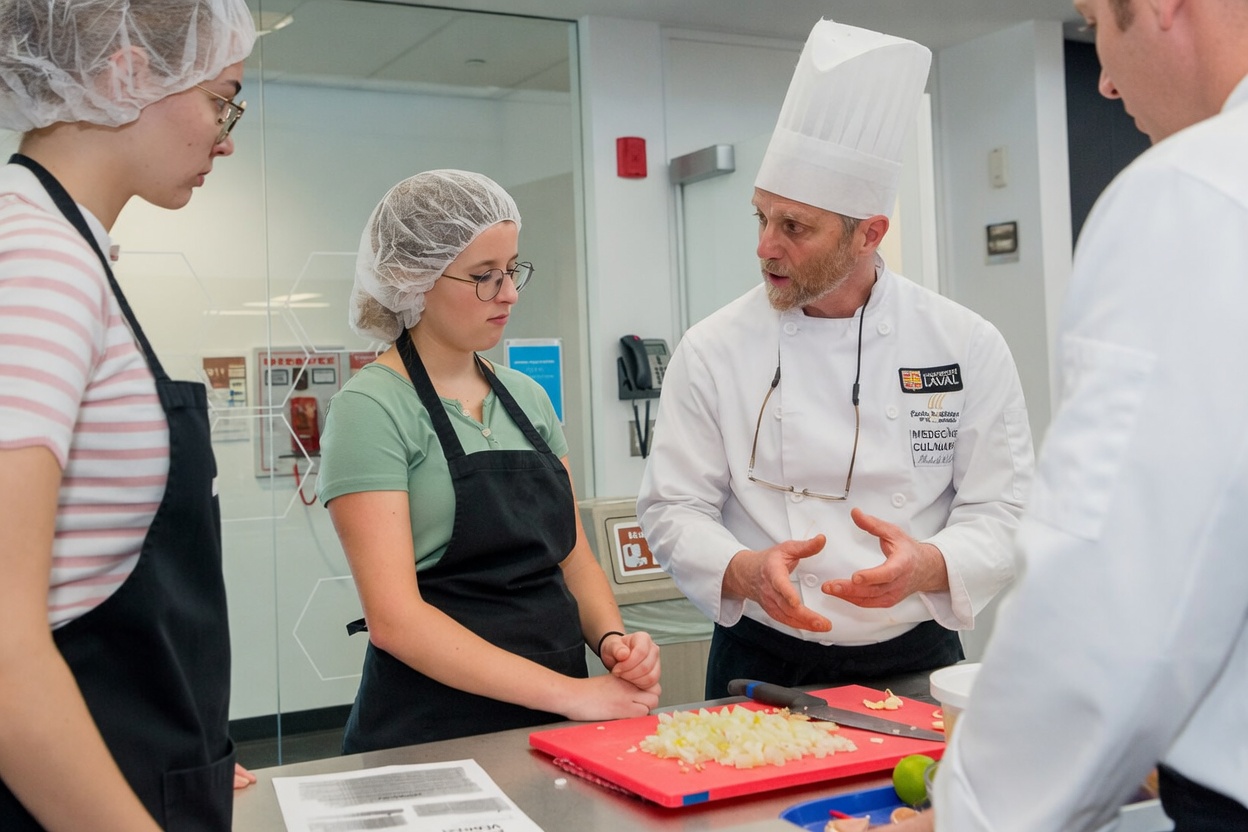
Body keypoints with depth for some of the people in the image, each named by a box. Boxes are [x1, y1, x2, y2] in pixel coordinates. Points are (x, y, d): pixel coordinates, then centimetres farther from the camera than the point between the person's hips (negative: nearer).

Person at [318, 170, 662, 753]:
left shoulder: (527, 397, 12)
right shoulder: (372, 407, -8)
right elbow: (394, 618, -15)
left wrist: (612, 639, -5)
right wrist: (569, 692, -18)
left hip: (554, 725, 5)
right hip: (432, 731, -5)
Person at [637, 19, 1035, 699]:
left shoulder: (966, 344, -2)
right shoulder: (713, 351, -4)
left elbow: (1003, 511, -1)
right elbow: (673, 508, -1)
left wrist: (929, 565, -21)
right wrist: (746, 571, -20)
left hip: (915, 664, 0)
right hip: (763, 669, 0)